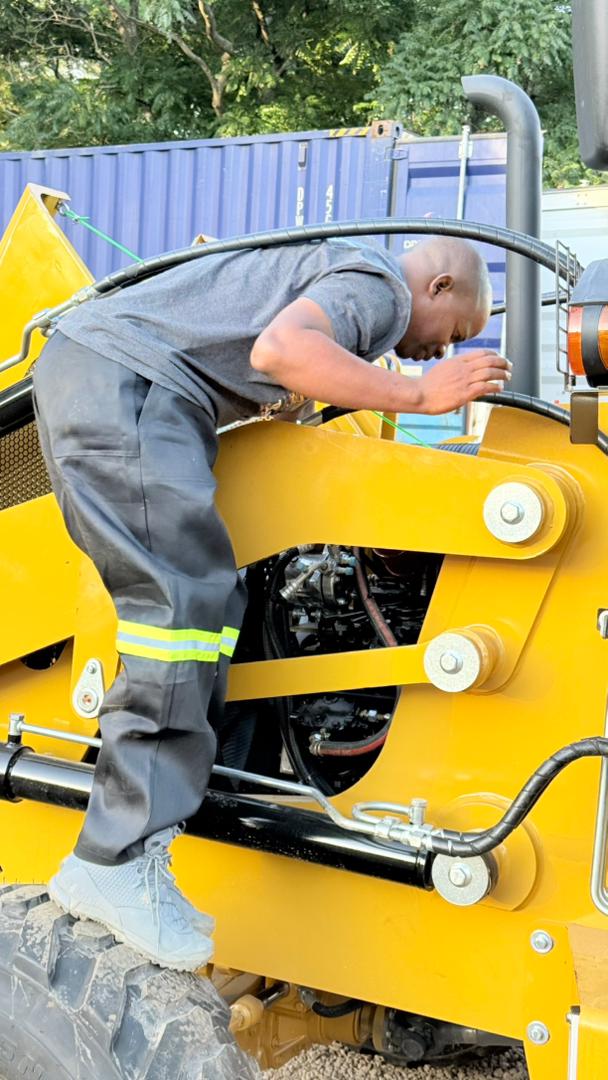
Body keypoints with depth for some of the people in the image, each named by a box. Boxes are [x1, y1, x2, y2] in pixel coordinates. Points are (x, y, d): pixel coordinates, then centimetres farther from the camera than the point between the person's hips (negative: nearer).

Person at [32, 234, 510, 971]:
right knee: (187, 600, -17)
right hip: (124, 382, -11)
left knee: (204, 595, 15)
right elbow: (280, 349, -24)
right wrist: (419, 396, -18)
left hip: (82, 367, 11)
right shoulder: (378, 284, -4)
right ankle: (117, 866, -19)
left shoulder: (332, 269, 27)